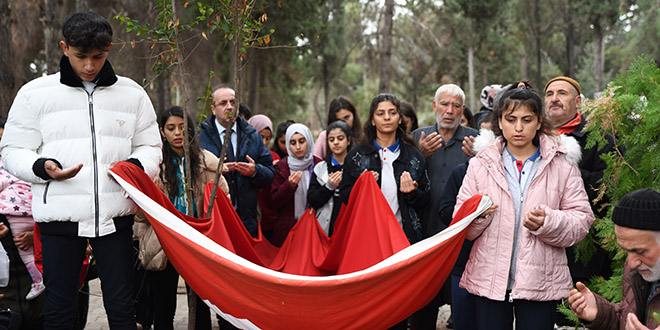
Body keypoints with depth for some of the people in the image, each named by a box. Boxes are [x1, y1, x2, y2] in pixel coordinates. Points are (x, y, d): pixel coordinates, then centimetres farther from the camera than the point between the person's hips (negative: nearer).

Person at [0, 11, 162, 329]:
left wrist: (136, 166, -10)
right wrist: (42, 167, -16)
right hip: (59, 215, -1)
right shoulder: (35, 93, 3)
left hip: (114, 214, 1)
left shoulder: (132, 94, 8)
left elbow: (149, 146, 13)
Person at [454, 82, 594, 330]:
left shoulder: (562, 164, 4)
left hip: (540, 282, -1)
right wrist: (477, 214, -18)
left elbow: (582, 220, 0)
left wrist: (547, 222, -18)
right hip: (489, 279, 1)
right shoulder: (481, 163, 6)